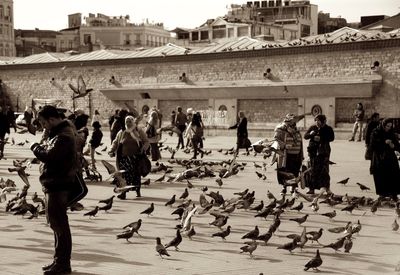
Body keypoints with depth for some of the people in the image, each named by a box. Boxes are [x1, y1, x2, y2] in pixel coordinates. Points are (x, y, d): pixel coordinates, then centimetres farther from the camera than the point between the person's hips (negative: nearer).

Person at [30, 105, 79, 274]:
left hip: (57, 186, -11)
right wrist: (41, 149, 1)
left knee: (59, 224, -5)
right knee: (57, 222, 17)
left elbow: (49, 156, -27)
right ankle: (60, 260, 27)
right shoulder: (61, 132, 15)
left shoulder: (62, 137, -19)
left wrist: (36, 148, -11)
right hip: (55, 184, 11)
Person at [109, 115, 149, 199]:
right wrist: (112, 151, -1)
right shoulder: (121, 133, 9)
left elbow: (146, 142, 4)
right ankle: (123, 193, -9)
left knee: (136, 175, 7)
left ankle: (138, 191, 24)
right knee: (126, 175, -8)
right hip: (124, 158, 1)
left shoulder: (139, 131, 4)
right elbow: (115, 142, 15)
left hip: (137, 158, -1)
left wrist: (143, 149, -15)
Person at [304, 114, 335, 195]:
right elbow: (305, 136, 9)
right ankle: (311, 188, 10)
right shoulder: (312, 128, 11)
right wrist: (310, 134, -13)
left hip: (323, 152, -3)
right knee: (313, 170, 5)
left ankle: (325, 186, -2)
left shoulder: (328, 129, 3)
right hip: (313, 151, 3)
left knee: (324, 169, -7)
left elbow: (332, 138, -8)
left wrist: (321, 138, -17)